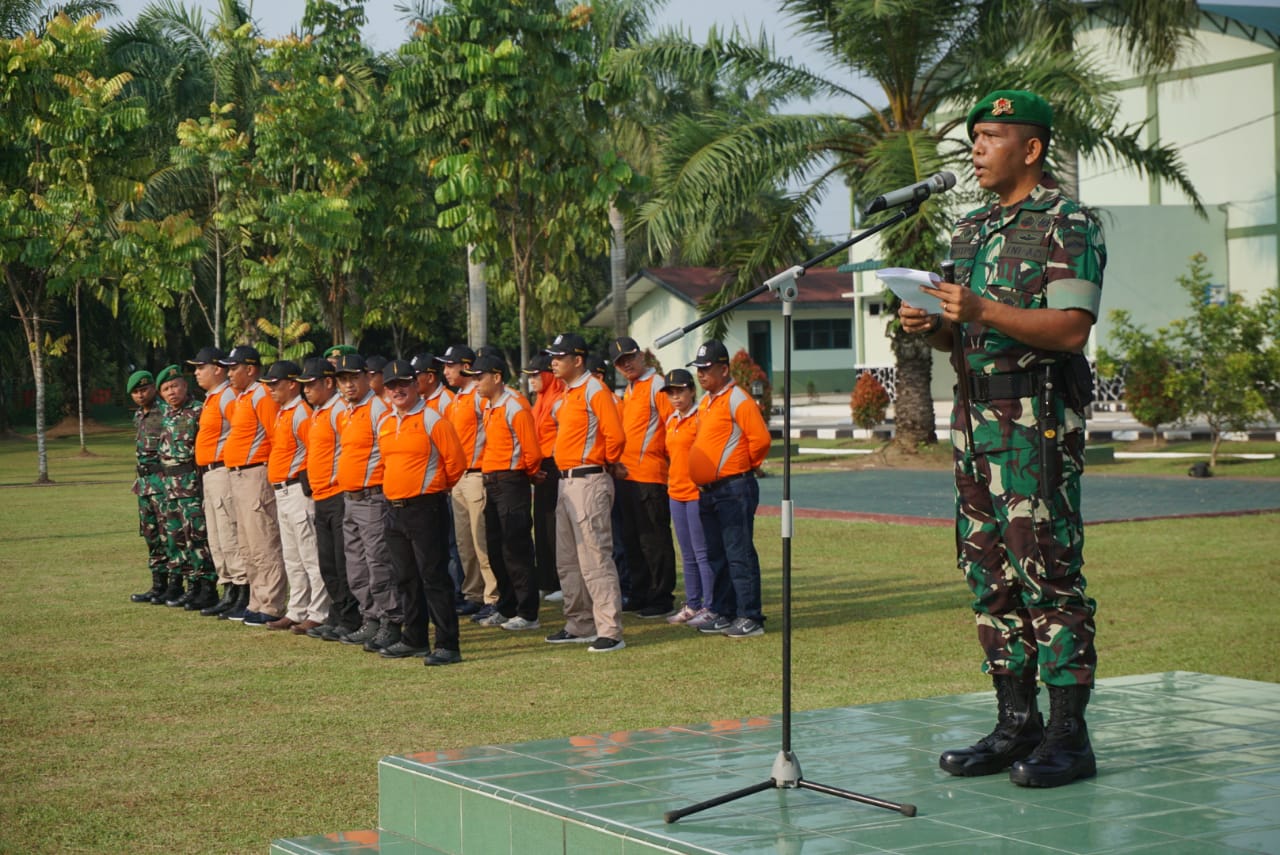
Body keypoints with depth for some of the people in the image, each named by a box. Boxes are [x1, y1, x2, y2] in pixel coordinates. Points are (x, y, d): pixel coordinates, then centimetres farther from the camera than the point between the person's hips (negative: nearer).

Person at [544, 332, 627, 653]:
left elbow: (615, 435, -20)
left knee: (595, 559, -11)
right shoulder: (567, 394, 16)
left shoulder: (595, 391, -12)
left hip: (589, 480, -10)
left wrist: (607, 464, -5)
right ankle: (580, 626, 23)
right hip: (566, 482, 10)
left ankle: (610, 632, -9)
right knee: (567, 562, 14)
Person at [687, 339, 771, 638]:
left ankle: (750, 618, -5)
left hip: (734, 488, -9)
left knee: (739, 555, -8)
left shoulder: (737, 399, -13)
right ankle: (723, 613, 20)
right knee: (717, 556, 13)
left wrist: (745, 465, -5)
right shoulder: (706, 401, 16)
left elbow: (761, 438, -19)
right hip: (708, 491, 9)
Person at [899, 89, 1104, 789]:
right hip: (974, 414, 8)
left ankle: (1068, 734, -5)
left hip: (1039, 417, -8)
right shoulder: (970, 230, 19)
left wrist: (984, 312, -24)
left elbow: (1071, 329, -15)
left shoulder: (1068, 225, -5)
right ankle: (1016, 723, 15)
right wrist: (929, 325, 1)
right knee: (990, 573, 8)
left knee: (1048, 571, -9)